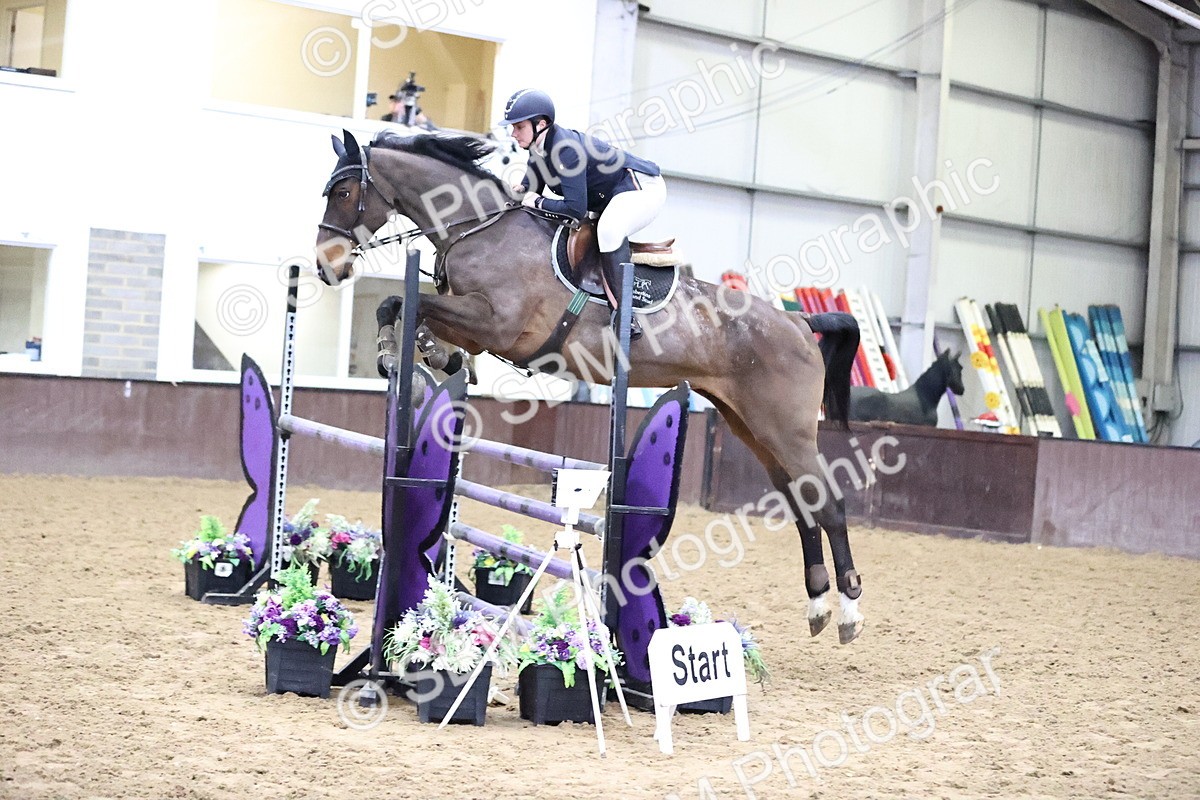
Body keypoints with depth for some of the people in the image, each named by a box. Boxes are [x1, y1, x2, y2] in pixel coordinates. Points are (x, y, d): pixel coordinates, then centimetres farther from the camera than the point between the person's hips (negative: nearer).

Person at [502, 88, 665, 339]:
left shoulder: (566, 149, -30)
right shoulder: (537, 149, -1)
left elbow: (576, 209, -34)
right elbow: (532, 188, 11)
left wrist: (538, 202, -22)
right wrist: (521, 192, -12)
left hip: (643, 186, -11)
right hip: (609, 197, 11)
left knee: (609, 229, -39)